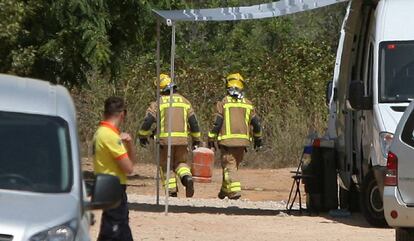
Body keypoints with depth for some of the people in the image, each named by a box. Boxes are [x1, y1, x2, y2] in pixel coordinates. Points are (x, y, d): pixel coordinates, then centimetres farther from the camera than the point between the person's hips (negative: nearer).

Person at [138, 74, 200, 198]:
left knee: (166, 167, 10)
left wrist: (143, 136, 10)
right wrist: (196, 139, 22)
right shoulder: (184, 101, 10)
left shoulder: (159, 102, -2)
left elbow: (148, 121, -6)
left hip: (165, 140, -3)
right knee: (180, 163, 17)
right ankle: (187, 177, -12)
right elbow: (193, 121, 12)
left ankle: (171, 191, 3)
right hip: (182, 140, 3)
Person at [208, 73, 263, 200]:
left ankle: (234, 190, -20)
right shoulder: (248, 104, 9)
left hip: (227, 141, -4)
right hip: (243, 141, 4)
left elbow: (217, 123, -7)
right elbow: (256, 124, 12)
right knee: (234, 164, 17)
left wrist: (211, 139, 0)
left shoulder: (223, 103, -3)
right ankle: (224, 190, 26)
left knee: (229, 165, -4)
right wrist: (258, 139, 26)